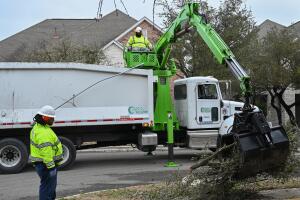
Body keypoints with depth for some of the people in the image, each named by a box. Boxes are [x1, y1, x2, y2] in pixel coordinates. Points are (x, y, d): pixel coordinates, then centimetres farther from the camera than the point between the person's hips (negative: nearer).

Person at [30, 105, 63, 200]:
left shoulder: (38, 127, 11)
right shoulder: (43, 132, -24)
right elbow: (46, 151, -27)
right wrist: (50, 165, -24)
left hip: (41, 163, 11)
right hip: (46, 163, -11)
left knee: (51, 185, 23)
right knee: (47, 186, -5)